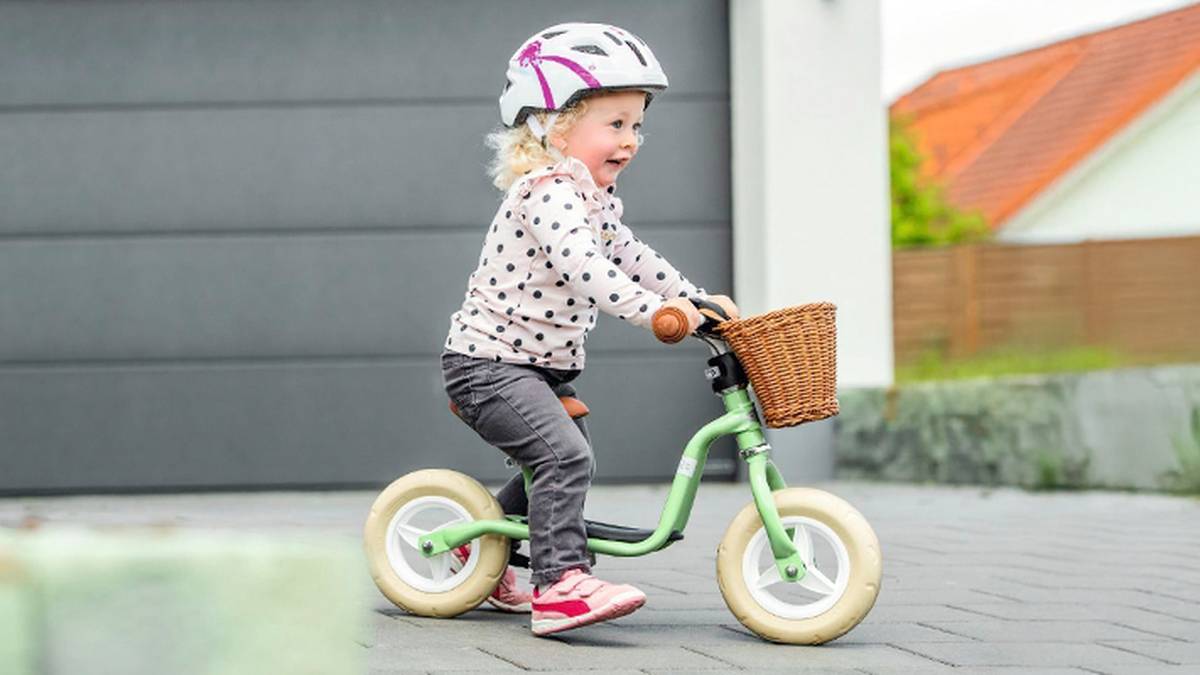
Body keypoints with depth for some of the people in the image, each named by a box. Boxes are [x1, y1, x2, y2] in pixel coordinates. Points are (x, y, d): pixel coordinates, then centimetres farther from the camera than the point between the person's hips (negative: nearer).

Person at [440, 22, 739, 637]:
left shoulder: (595, 199, 12)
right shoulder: (546, 192, -21)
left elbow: (630, 256, 22)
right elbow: (580, 266, -35)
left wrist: (695, 299, 15)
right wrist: (653, 309, -43)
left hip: (540, 366, 10)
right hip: (487, 363, -10)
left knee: (559, 464, 22)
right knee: (563, 455, -25)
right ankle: (559, 585, -30)